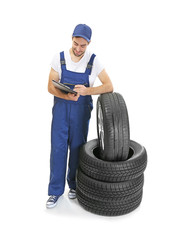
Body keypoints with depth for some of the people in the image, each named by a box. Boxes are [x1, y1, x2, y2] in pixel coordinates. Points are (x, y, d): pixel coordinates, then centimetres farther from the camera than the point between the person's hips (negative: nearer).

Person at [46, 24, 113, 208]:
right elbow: (51, 86, -6)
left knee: (77, 148, 7)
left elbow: (109, 87, -12)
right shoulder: (59, 58, -5)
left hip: (81, 110, 0)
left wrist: (86, 91, -28)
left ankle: (74, 184, 29)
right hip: (61, 107, 1)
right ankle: (55, 191, 11)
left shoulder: (93, 61, -8)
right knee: (58, 148, -1)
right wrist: (67, 96, -27)